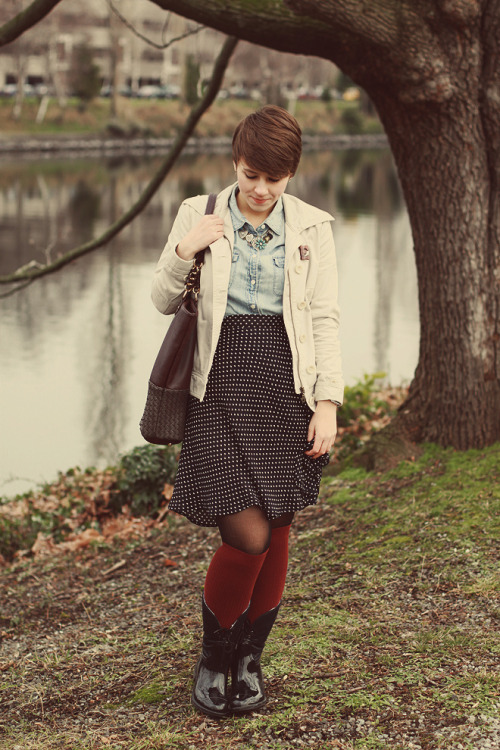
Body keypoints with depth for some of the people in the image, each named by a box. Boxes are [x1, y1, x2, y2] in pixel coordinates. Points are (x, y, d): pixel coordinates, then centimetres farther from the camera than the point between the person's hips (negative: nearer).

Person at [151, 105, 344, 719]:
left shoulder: (311, 226, 7)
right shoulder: (199, 216, 5)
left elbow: (325, 320, 5)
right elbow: (164, 302, 10)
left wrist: (326, 402, -2)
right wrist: (183, 252, -9)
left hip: (289, 384, 2)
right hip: (223, 383, -2)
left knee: (276, 535, 6)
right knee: (248, 535, -11)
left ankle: (250, 659, 26)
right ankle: (213, 654, 14)